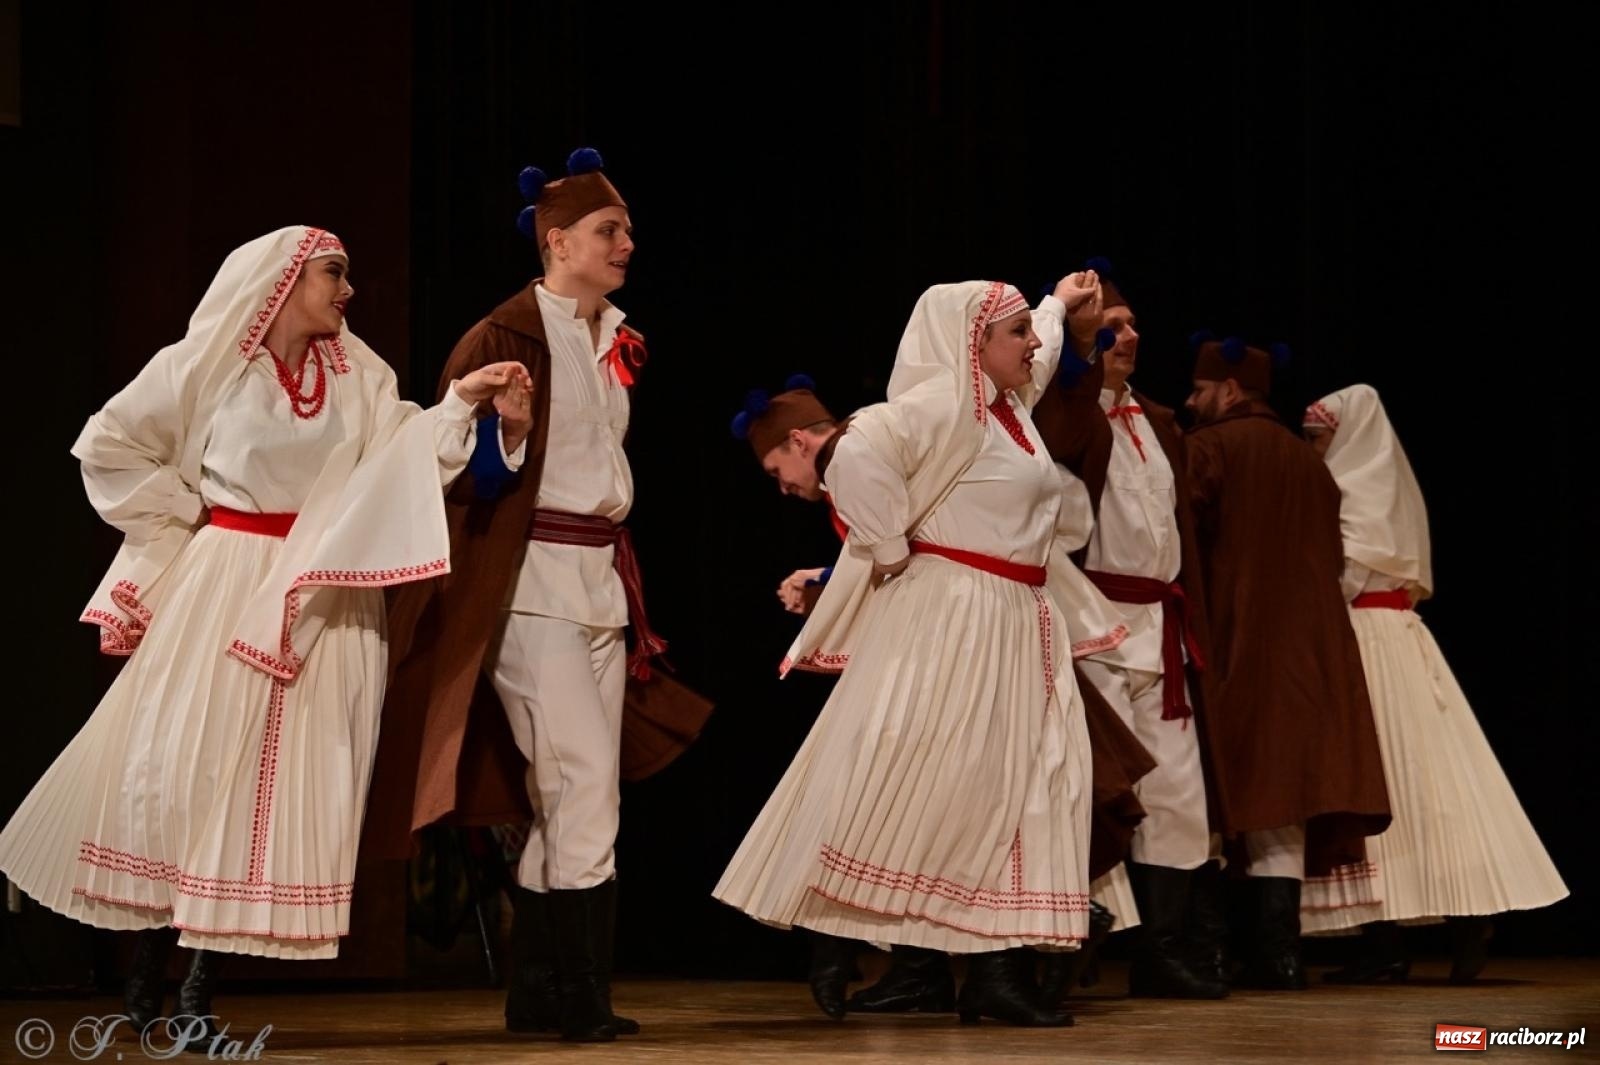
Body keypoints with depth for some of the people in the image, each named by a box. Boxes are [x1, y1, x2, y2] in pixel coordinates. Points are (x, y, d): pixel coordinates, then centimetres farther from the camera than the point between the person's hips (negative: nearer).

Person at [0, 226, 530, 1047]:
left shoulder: (357, 376, 8)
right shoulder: (208, 364, -3)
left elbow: (405, 454, -3)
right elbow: (109, 447, 1)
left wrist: (463, 402, -15)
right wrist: (185, 512, -1)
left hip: (323, 596, 3)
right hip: (227, 584, -3)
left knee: (284, 772, -2)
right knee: (184, 757, -3)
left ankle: (200, 992, 1)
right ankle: (146, 969, 11)